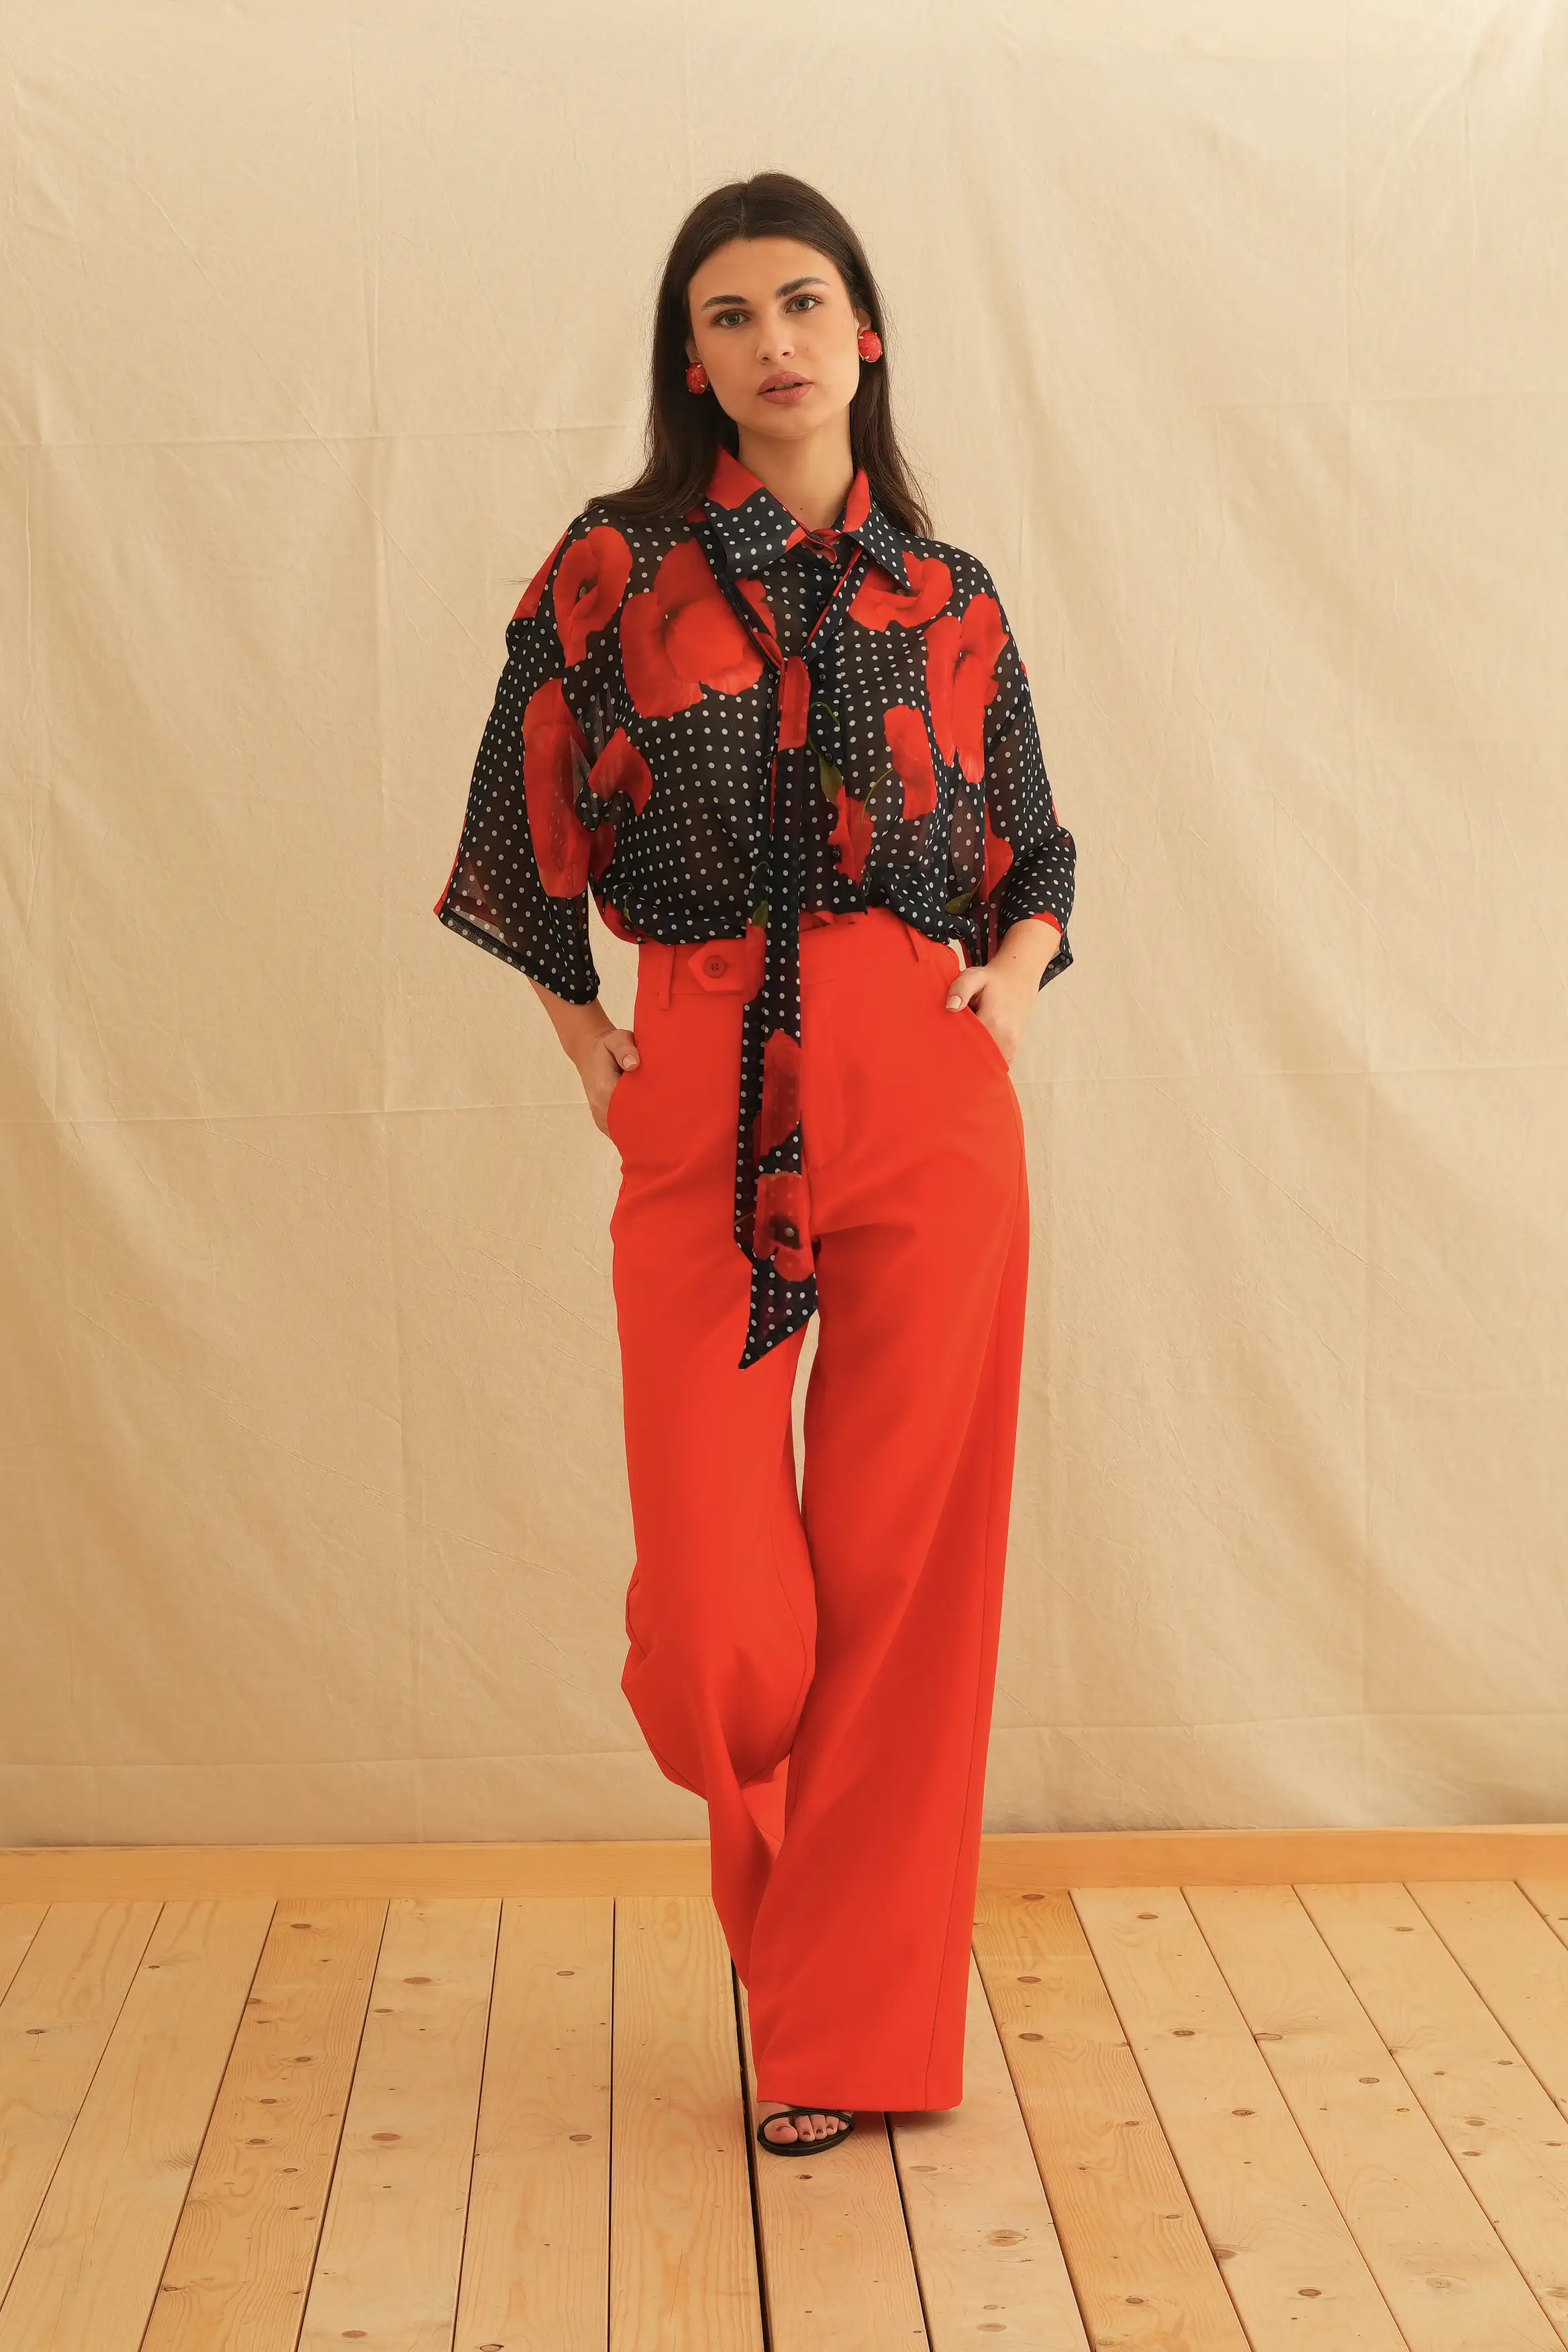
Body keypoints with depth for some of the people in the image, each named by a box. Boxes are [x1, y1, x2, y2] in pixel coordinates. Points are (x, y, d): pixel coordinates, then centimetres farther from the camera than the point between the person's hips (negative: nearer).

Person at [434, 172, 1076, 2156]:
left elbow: (1032, 861, 19)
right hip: (699, 1113, -1)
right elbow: (529, 835, 14)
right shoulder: (610, 572, 7)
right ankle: (782, 1894, 32)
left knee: (903, 1566, 1)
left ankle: (855, 2024, 18)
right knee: (717, 1610, -5)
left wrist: (1011, 976, 0)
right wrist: (579, 1032, 5)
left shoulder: (951, 602, 11)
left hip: (927, 1102, 1)